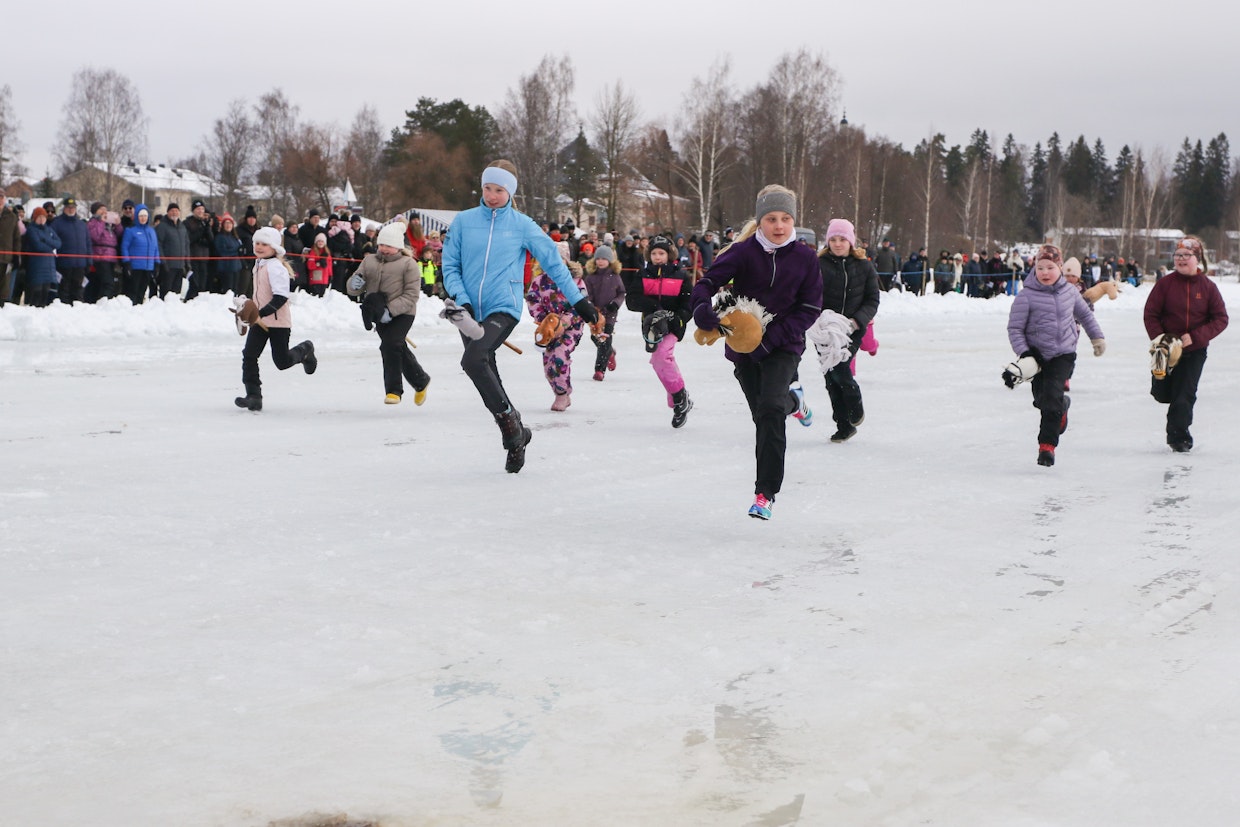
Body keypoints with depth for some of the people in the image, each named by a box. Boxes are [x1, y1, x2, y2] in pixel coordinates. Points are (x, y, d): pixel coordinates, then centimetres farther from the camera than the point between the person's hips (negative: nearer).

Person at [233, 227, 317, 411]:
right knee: (249, 356, -6)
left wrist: (261, 313, -31)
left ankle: (304, 351, 31)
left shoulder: (276, 267, -17)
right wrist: (250, 310, 24)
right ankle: (253, 396, -4)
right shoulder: (259, 264, 12)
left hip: (279, 321, -8)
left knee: (282, 361, 0)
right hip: (259, 320, 8)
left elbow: (281, 297, -25)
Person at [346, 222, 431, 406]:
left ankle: (393, 390, -10)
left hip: (402, 313, -5)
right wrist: (355, 284, -16)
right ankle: (421, 381, 28)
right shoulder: (369, 261, 9)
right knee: (400, 350, 9)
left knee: (391, 344, -20)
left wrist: (391, 310, -24)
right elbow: (353, 290, 9)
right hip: (379, 313, 5)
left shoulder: (408, 264, -5)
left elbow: (411, 295, -12)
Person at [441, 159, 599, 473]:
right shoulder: (464, 221, 4)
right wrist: (461, 299, -9)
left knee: (473, 360, -28)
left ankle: (509, 420, -12)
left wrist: (578, 300, 4)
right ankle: (516, 437, 24)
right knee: (488, 377, 8)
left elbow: (553, 261, 5)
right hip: (471, 313, 4)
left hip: (504, 308, -4)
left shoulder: (522, 225, 0)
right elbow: (450, 264, 7)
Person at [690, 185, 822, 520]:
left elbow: (810, 308, -6)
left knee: (770, 410, -21)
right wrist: (702, 307, -37)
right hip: (742, 344, 2)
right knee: (761, 413, 18)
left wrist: (773, 336, -19)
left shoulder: (805, 258, -7)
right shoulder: (743, 252, -9)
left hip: (783, 346, -2)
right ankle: (792, 400, 57)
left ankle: (766, 492, -14)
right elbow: (709, 280, -13)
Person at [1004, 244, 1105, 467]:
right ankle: (1062, 407, 38)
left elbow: (1085, 314, 20)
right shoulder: (1026, 296, -11)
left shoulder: (1069, 292, 0)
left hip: (1064, 354, 0)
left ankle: (1047, 445, -9)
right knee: (1042, 400, 2)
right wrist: (1024, 355, -16)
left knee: (1052, 397, -15)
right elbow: (1014, 329, -8)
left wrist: (1097, 337, 24)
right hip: (1038, 355, 0)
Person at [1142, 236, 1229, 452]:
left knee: (1184, 395, -3)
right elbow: (1150, 314, -3)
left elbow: (1220, 319, -5)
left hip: (1195, 351, -1)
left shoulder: (1208, 287, -6)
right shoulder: (1165, 283, -7)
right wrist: (1158, 337, -17)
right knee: (1162, 393, 7)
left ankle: (1178, 435, 13)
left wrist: (1195, 337, -17)